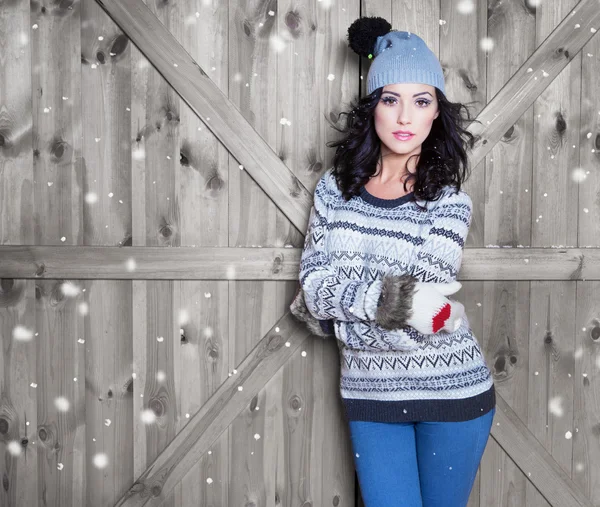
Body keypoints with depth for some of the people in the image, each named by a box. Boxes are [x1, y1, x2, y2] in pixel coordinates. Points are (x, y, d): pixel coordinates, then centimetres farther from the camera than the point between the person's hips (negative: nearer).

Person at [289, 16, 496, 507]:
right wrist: (386, 297, -24)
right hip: (370, 394, 2)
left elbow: (415, 324, -18)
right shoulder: (335, 188, -2)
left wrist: (329, 307, -10)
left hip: (451, 392, -1)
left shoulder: (450, 203, -11)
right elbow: (312, 281, -9)